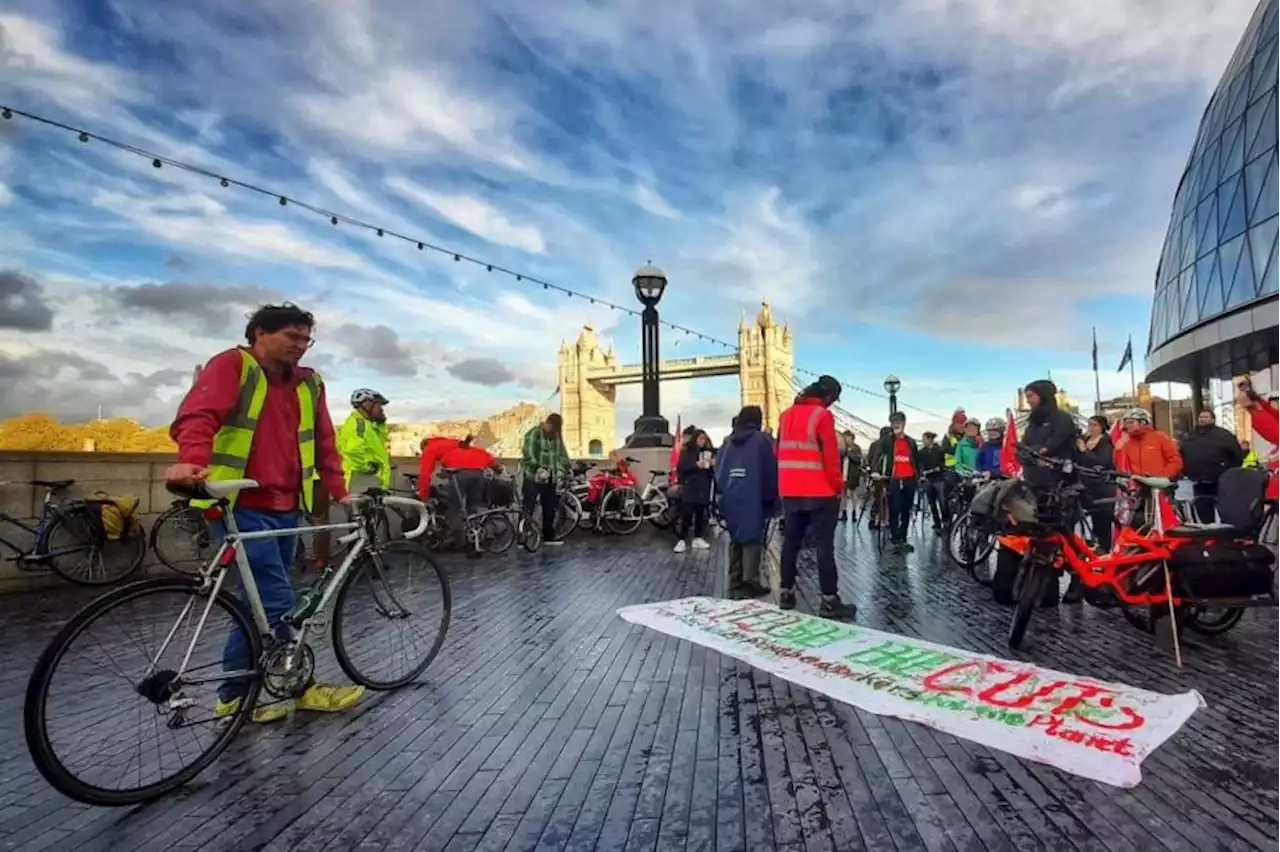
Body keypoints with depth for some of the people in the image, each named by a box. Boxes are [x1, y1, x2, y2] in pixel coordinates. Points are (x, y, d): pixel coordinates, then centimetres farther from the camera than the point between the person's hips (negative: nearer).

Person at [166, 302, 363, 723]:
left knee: (260, 603, 13)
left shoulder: (309, 383, 12)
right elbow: (199, 414, -20)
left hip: (286, 510, 7)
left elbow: (324, 443, 15)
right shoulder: (231, 366, -4)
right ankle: (304, 686, 8)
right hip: (241, 506, -7)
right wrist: (193, 461, -38)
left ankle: (235, 694, 27)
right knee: (276, 601, -8)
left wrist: (339, 491, 8)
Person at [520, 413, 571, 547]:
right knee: (528, 509, -5)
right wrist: (539, 469, -31)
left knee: (550, 508, 11)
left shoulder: (557, 435, 11)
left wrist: (562, 469, -3)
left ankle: (548, 537, 22)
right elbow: (529, 454, -21)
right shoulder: (534, 434, -12)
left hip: (550, 478, 7)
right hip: (532, 477, -7)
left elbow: (562, 454, 13)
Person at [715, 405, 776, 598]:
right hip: (753, 500, -5)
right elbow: (771, 471, -4)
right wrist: (771, 498, 4)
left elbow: (718, 471, 14)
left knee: (735, 540, 12)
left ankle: (735, 584, 13)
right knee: (752, 540, -1)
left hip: (730, 499, 5)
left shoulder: (728, 442, 15)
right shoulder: (763, 440, -1)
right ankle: (750, 583, -3)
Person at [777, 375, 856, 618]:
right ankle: (829, 600, 1)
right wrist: (838, 485, -4)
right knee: (824, 546, -2)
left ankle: (786, 593, 18)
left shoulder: (786, 415, 12)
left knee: (791, 543, 12)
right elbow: (830, 456, -13)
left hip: (790, 491, 7)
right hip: (820, 492, -7)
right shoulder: (822, 416, -10)